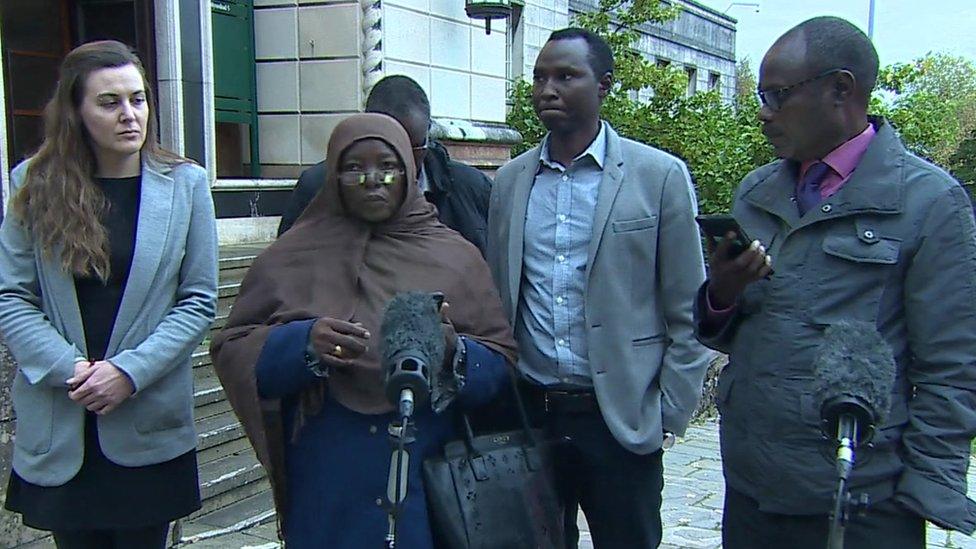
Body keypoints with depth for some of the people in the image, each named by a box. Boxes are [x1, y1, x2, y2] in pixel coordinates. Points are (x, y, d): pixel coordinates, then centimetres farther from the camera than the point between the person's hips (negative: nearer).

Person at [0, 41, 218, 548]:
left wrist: (130, 371, -12)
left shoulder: (185, 184, -1)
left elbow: (199, 301, -2)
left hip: (148, 428, 0)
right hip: (58, 428, 1)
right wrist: (69, 369, -14)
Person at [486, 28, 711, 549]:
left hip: (624, 419, -3)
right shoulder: (510, 181, 7)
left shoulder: (660, 176, -4)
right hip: (529, 412, 3)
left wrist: (670, 413, -5)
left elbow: (688, 313, -3)